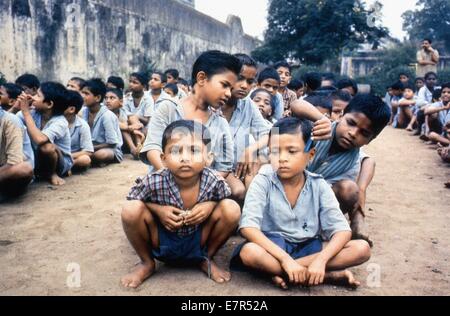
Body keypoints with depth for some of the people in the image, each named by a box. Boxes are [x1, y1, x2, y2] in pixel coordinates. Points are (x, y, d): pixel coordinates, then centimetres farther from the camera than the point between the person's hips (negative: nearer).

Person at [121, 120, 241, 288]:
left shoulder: (215, 182, -21)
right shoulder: (154, 182, -25)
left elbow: (224, 200, 0)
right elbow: (132, 198, -6)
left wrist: (210, 205, -23)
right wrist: (158, 209, -24)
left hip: (197, 243, 1)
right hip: (163, 243, -1)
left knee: (232, 208, -23)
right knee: (131, 210, -28)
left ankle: (207, 259, 7)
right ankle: (147, 263, 5)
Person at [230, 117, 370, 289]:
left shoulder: (319, 186, -5)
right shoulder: (263, 182, -11)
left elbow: (342, 230, -10)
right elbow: (248, 227, -23)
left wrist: (321, 259, -28)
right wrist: (285, 259, -31)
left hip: (308, 248, 3)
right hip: (273, 247, -2)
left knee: (362, 248, -17)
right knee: (249, 252, -37)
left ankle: (283, 273, -20)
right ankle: (330, 275, -24)